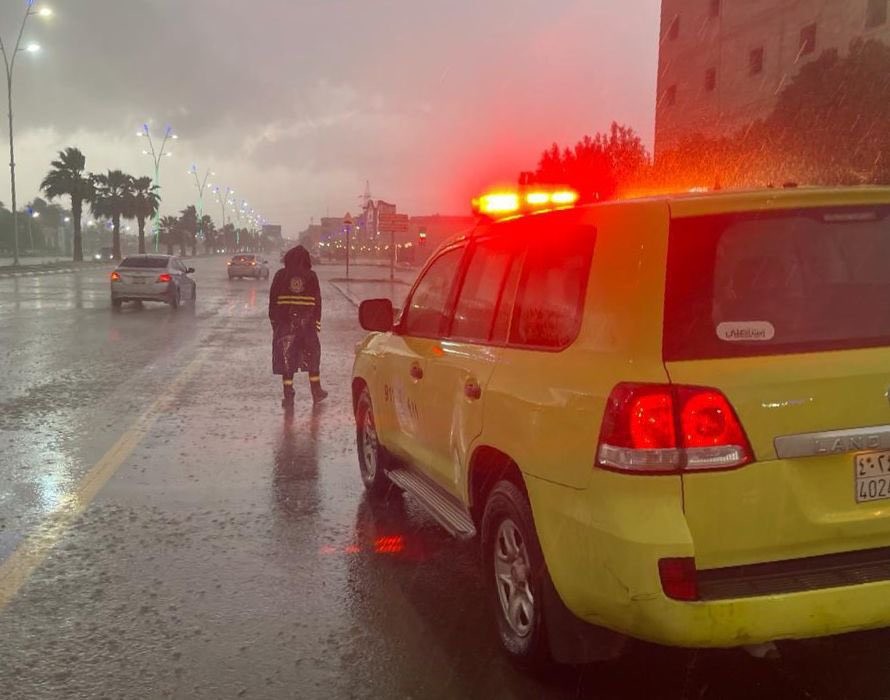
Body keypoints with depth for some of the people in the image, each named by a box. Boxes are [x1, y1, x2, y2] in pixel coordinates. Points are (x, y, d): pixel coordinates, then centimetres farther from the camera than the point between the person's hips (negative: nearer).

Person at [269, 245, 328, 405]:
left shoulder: (280, 275, -1)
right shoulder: (311, 277, -1)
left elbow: (273, 300, 1)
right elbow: (317, 302, 0)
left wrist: (274, 321, 8)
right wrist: (317, 321, 7)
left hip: (285, 323, 0)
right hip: (307, 323, 1)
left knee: (286, 358, 4)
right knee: (312, 356, 13)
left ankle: (288, 395, 5)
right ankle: (317, 392, 18)